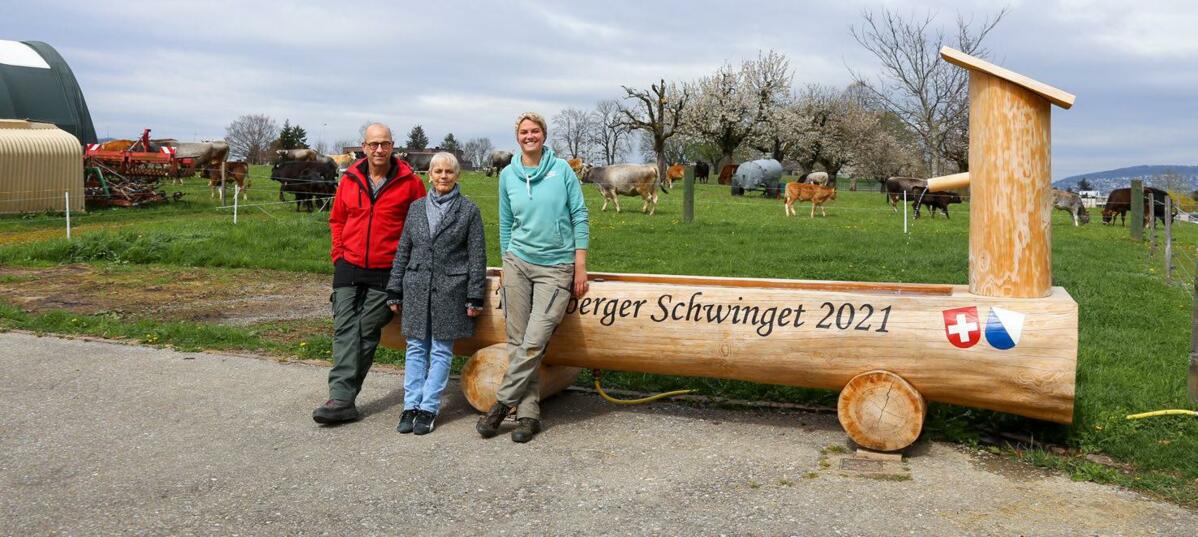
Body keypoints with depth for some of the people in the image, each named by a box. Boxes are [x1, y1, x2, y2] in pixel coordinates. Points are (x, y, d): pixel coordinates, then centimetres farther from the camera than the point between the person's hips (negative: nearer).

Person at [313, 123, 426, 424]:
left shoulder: (409, 182, -3)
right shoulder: (349, 180, 6)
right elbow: (337, 219, 17)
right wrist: (338, 254, 8)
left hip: (386, 271, -3)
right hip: (349, 267, 3)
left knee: (368, 331, 1)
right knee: (345, 328, -5)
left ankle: (344, 394, 8)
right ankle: (342, 399, -7)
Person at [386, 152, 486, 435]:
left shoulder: (469, 210, 1)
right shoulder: (417, 208, 10)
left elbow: (477, 255, -1)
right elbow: (403, 250, 13)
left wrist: (475, 297, -5)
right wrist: (395, 291, 10)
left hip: (450, 291, -3)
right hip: (416, 289, 3)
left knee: (441, 350, 2)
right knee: (416, 348, 6)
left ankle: (428, 409, 8)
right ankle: (411, 406, 12)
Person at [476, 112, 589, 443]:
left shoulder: (561, 170, 0)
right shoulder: (508, 175, 8)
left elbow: (579, 216, 0)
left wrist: (581, 267, -4)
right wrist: (506, 265, 15)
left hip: (556, 267, -3)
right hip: (518, 263, 3)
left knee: (534, 343, -12)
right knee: (517, 341, 0)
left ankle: (503, 403, 1)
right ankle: (529, 415, 8)